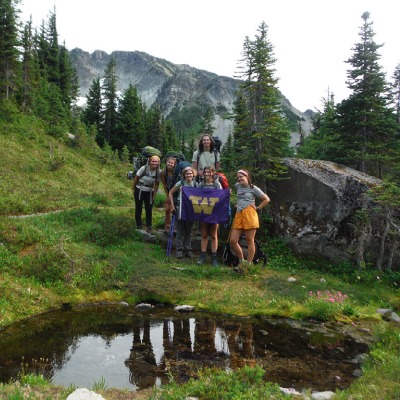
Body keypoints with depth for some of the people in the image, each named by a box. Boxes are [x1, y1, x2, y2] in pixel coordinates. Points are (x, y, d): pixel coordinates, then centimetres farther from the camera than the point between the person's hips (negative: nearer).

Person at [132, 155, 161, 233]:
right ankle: (138, 226, 20)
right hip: (139, 190, -2)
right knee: (138, 209, 8)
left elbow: (156, 184, -1)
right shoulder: (144, 168, -19)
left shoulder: (159, 172, -11)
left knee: (149, 210, 4)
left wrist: (154, 195, -1)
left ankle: (149, 227, 12)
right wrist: (133, 190, -2)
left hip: (149, 192, 2)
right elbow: (136, 179, -9)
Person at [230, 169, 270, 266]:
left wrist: (257, 208, 0)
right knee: (232, 241, -1)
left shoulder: (253, 188, 2)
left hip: (249, 214, -6)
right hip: (238, 215, 6)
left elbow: (267, 199, 4)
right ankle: (241, 261, 16)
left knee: (249, 241, -3)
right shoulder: (237, 186, 17)